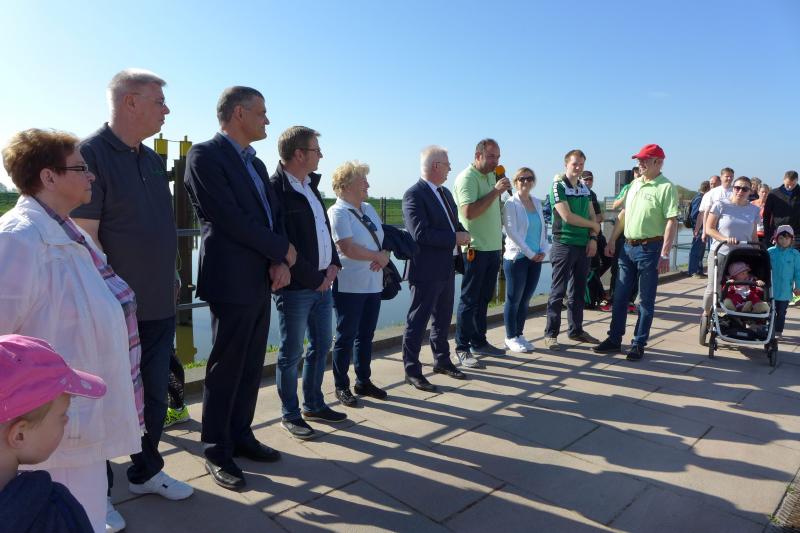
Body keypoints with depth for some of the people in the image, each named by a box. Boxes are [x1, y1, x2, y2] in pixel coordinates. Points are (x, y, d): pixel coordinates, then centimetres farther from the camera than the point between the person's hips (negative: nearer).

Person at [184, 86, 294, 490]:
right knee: (225, 368, 2)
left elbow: (273, 213, 13)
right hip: (231, 279, -8)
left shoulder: (256, 163, 17)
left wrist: (280, 262, -4)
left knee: (251, 366, 15)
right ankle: (217, 452, 18)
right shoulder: (205, 155, -10)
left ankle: (240, 435, 30)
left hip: (261, 279, 8)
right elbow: (229, 218, -18)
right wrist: (282, 250, -11)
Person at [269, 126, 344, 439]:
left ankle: (314, 405, 33)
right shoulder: (276, 190, -15)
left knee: (321, 346, 17)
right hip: (296, 287, -9)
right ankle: (290, 415, 21)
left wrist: (333, 265, 3)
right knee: (291, 353, 5)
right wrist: (314, 278, -13)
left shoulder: (310, 186, 12)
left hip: (322, 282, 9)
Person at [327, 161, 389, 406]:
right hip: (349, 286, -7)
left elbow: (383, 239, 13)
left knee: (366, 336, 16)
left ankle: (363, 381, 31)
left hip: (373, 284, 7)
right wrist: (378, 256, -11)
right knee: (346, 337, 5)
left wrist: (385, 255, -9)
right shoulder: (338, 213, -13)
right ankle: (341, 387, 20)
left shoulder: (368, 209, 11)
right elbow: (348, 248, -21)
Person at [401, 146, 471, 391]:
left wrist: (463, 234, -2)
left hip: (447, 268, 9)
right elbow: (419, 233, -25)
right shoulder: (414, 194, -15)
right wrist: (455, 238, -19)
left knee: (443, 319, 20)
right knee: (417, 321, 2)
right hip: (426, 270, -9)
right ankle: (412, 370, 14)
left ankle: (442, 361, 36)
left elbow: (454, 223, 21)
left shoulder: (445, 193, 13)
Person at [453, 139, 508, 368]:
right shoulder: (467, 177, -12)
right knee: (469, 300, -3)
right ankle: (462, 349, 5)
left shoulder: (492, 176, 16)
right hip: (476, 248, -9)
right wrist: (496, 191, -21)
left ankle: (479, 342, 26)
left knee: (484, 298, 15)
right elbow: (469, 212, -24)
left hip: (493, 247, 9)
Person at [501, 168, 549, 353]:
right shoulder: (511, 203, -6)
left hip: (536, 259, 6)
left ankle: (519, 334, 22)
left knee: (526, 299, 11)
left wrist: (544, 250, -1)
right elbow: (511, 232, -13)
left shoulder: (537, 202, 12)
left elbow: (543, 229, 14)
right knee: (514, 300, 2)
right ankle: (511, 338, 11)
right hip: (517, 258, -6)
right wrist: (530, 253, -14)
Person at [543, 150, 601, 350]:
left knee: (578, 290, 13)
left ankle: (576, 330, 23)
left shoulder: (585, 188, 14)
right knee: (558, 292, -3)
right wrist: (593, 225, -4)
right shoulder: (558, 186, -7)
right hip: (564, 245, -6)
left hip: (584, 245, 7)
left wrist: (593, 238, -2)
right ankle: (551, 334, 3)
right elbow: (567, 217, -15)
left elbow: (591, 215, 14)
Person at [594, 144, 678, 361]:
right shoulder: (634, 184, 12)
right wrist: (612, 240, 14)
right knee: (619, 297, 11)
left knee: (646, 301, 4)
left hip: (650, 248, -7)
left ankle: (638, 344, 13)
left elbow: (672, 222, -16)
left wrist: (665, 254, -22)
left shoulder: (666, 187, -10)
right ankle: (614, 339, 21)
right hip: (628, 246, 7)